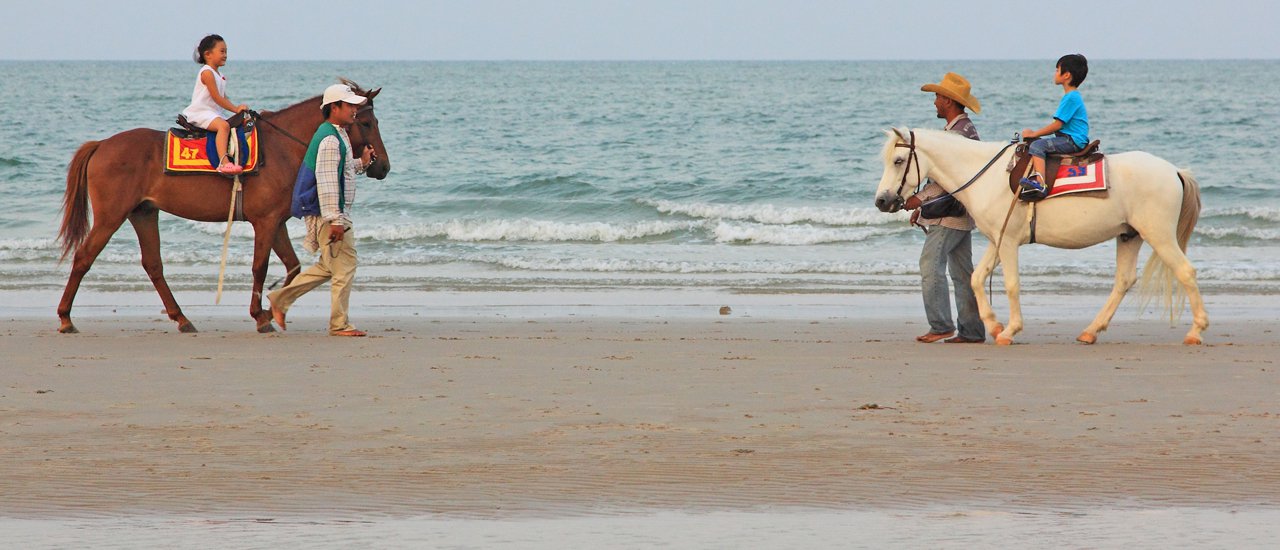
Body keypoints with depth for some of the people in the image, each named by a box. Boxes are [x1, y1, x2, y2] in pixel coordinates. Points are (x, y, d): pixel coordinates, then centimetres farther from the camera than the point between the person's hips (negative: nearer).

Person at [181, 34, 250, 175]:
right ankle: (224, 162, -48)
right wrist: (235, 109, -14)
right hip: (201, 112, -11)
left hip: (215, 113, 11)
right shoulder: (207, 72, -12)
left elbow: (223, 98, 19)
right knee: (223, 125, -33)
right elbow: (216, 97, -16)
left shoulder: (219, 75, 19)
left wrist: (237, 108, 3)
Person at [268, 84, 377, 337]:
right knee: (344, 268, -4)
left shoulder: (338, 135, 15)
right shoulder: (330, 139, -18)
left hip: (335, 213, 11)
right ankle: (340, 325, 2)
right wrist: (334, 220, -25)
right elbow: (326, 181, -23)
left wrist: (361, 163, 11)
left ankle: (280, 299, 22)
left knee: (328, 267, 17)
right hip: (330, 213, -11)